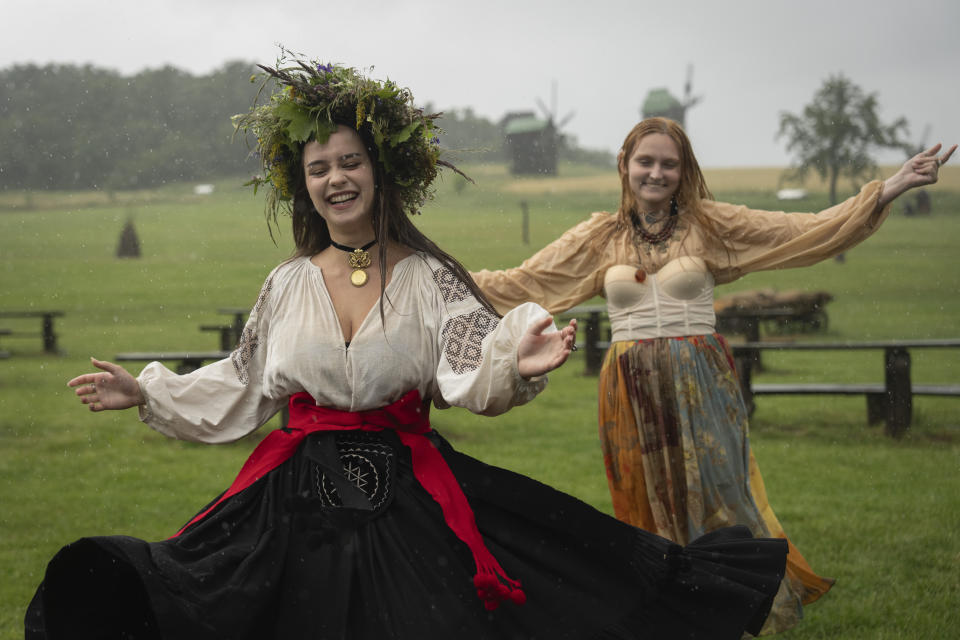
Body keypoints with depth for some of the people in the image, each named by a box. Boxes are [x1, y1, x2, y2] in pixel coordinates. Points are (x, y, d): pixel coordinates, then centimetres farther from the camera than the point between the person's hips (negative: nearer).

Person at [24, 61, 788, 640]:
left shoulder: (430, 277, 0)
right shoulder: (288, 284, 8)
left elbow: (470, 378, -12)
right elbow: (243, 385, 18)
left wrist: (514, 362, -33)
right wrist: (146, 392, 17)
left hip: (406, 496, -2)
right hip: (299, 499, 2)